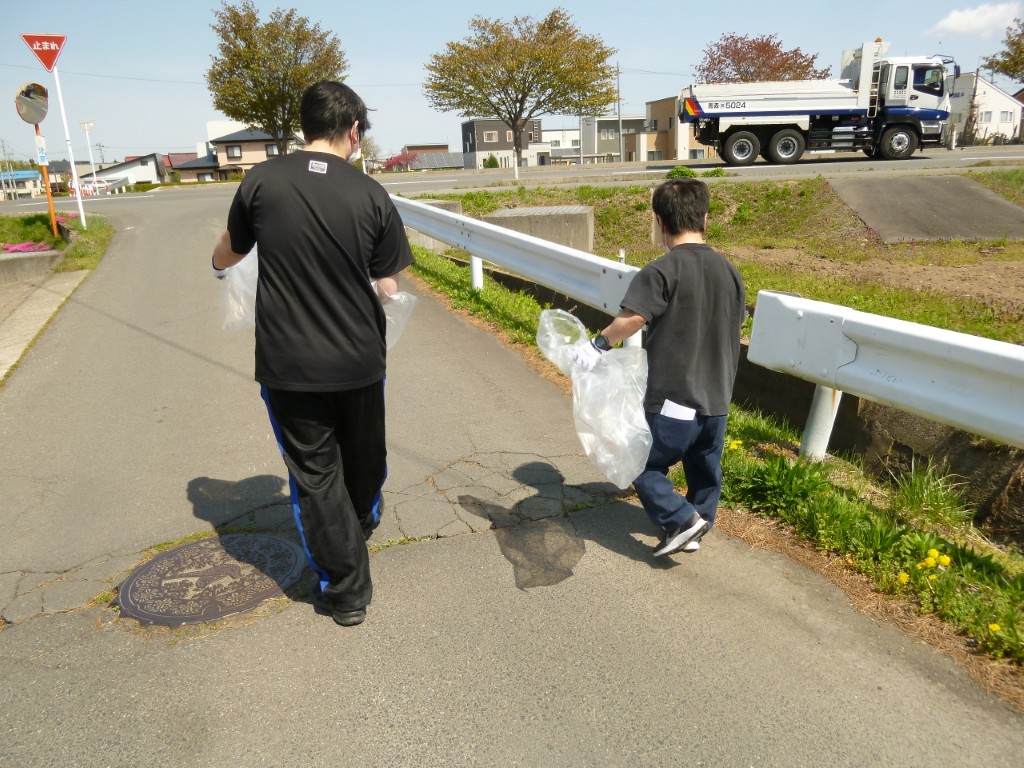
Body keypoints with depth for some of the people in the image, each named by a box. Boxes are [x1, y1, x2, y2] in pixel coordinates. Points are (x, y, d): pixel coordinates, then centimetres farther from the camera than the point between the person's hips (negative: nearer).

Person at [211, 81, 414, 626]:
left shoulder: (262, 181, -6)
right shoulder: (370, 195, -7)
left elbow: (225, 259, 9)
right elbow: (388, 291, -4)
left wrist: (220, 266, 33)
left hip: (288, 365, -1)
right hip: (359, 361, 1)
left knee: (314, 473, 12)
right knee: (362, 457, 25)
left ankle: (346, 590, 20)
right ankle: (361, 527, 53)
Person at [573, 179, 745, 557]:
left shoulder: (661, 272, -16)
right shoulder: (729, 271, 6)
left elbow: (630, 319, -29)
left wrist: (598, 344, -13)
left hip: (673, 398, -7)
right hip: (717, 399, 7)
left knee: (644, 465, 9)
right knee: (705, 469, 20)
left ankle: (682, 519, 3)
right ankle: (695, 525, 33)